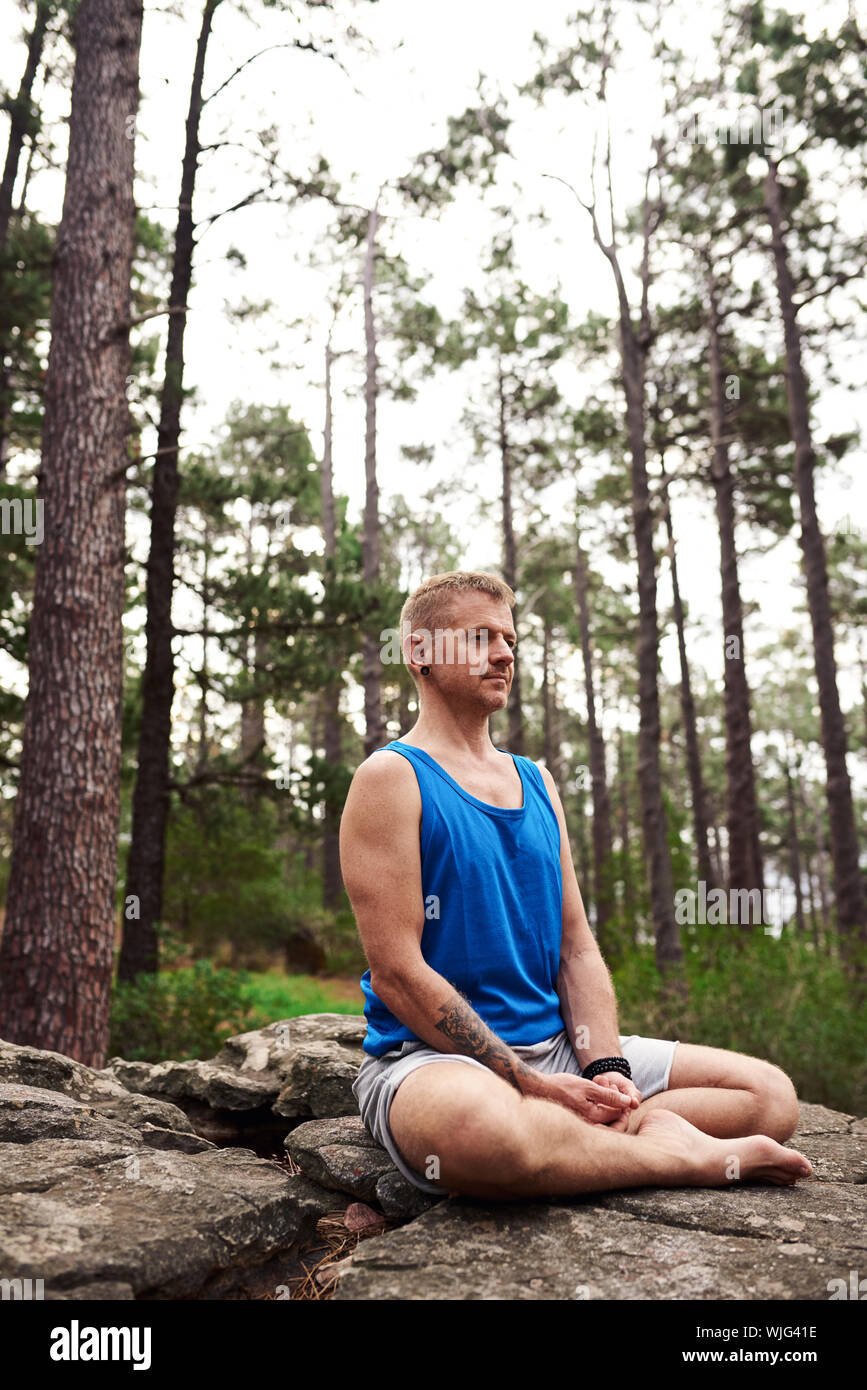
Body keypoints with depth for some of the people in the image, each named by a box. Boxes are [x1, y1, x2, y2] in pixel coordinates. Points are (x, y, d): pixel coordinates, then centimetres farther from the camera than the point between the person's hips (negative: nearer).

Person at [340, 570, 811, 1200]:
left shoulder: (536, 783, 15)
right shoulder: (391, 778, -6)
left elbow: (577, 949, 13)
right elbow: (396, 972, -14)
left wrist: (606, 1068, -5)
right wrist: (533, 1086, -17)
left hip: (556, 1047, 7)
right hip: (431, 1057, -6)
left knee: (772, 1094, -1)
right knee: (487, 1129, -42)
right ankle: (683, 1156, -17)